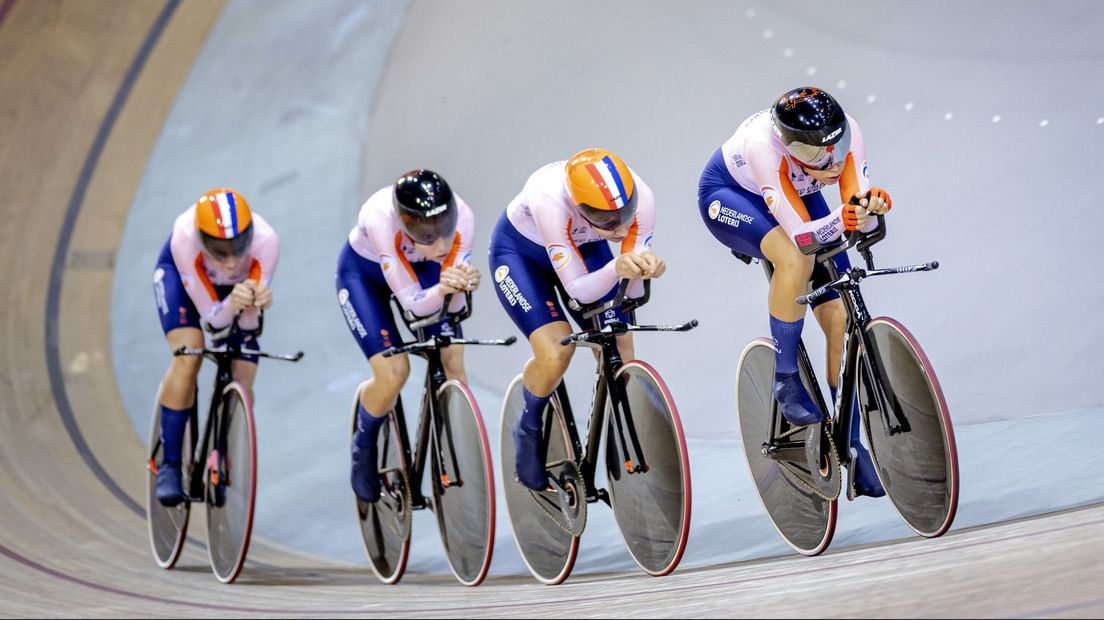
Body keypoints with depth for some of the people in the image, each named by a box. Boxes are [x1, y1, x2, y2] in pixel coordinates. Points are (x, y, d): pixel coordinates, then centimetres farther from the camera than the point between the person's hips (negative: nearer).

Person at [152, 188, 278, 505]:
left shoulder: (265, 240, -39)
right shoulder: (185, 239, -41)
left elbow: (249, 322, -29)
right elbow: (211, 318, -32)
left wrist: (255, 305, -51)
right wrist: (230, 305, -53)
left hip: (238, 285, 2)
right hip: (179, 274, -2)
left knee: (241, 383, -8)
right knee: (189, 356, -26)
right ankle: (169, 464, -13)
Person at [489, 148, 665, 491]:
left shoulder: (640, 197, -31)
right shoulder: (550, 199, -42)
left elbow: (633, 291, -24)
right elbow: (578, 289, -36)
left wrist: (645, 269, -46)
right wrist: (616, 269, -54)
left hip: (584, 248, 4)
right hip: (520, 251, -4)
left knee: (621, 361, -8)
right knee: (556, 353, -24)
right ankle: (527, 430, 5)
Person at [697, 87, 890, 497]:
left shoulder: (847, 133, -29)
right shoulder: (764, 145, -40)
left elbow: (863, 219, -27)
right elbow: (803, 235, -39)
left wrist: (872, 206, -48)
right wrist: (842, 219, -55)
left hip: (797, 196, 5)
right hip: (728, 195, -5)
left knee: (840, 318, -8)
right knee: (795, 259, -37)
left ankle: (850, 444, 5)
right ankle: (786, 380, -17)